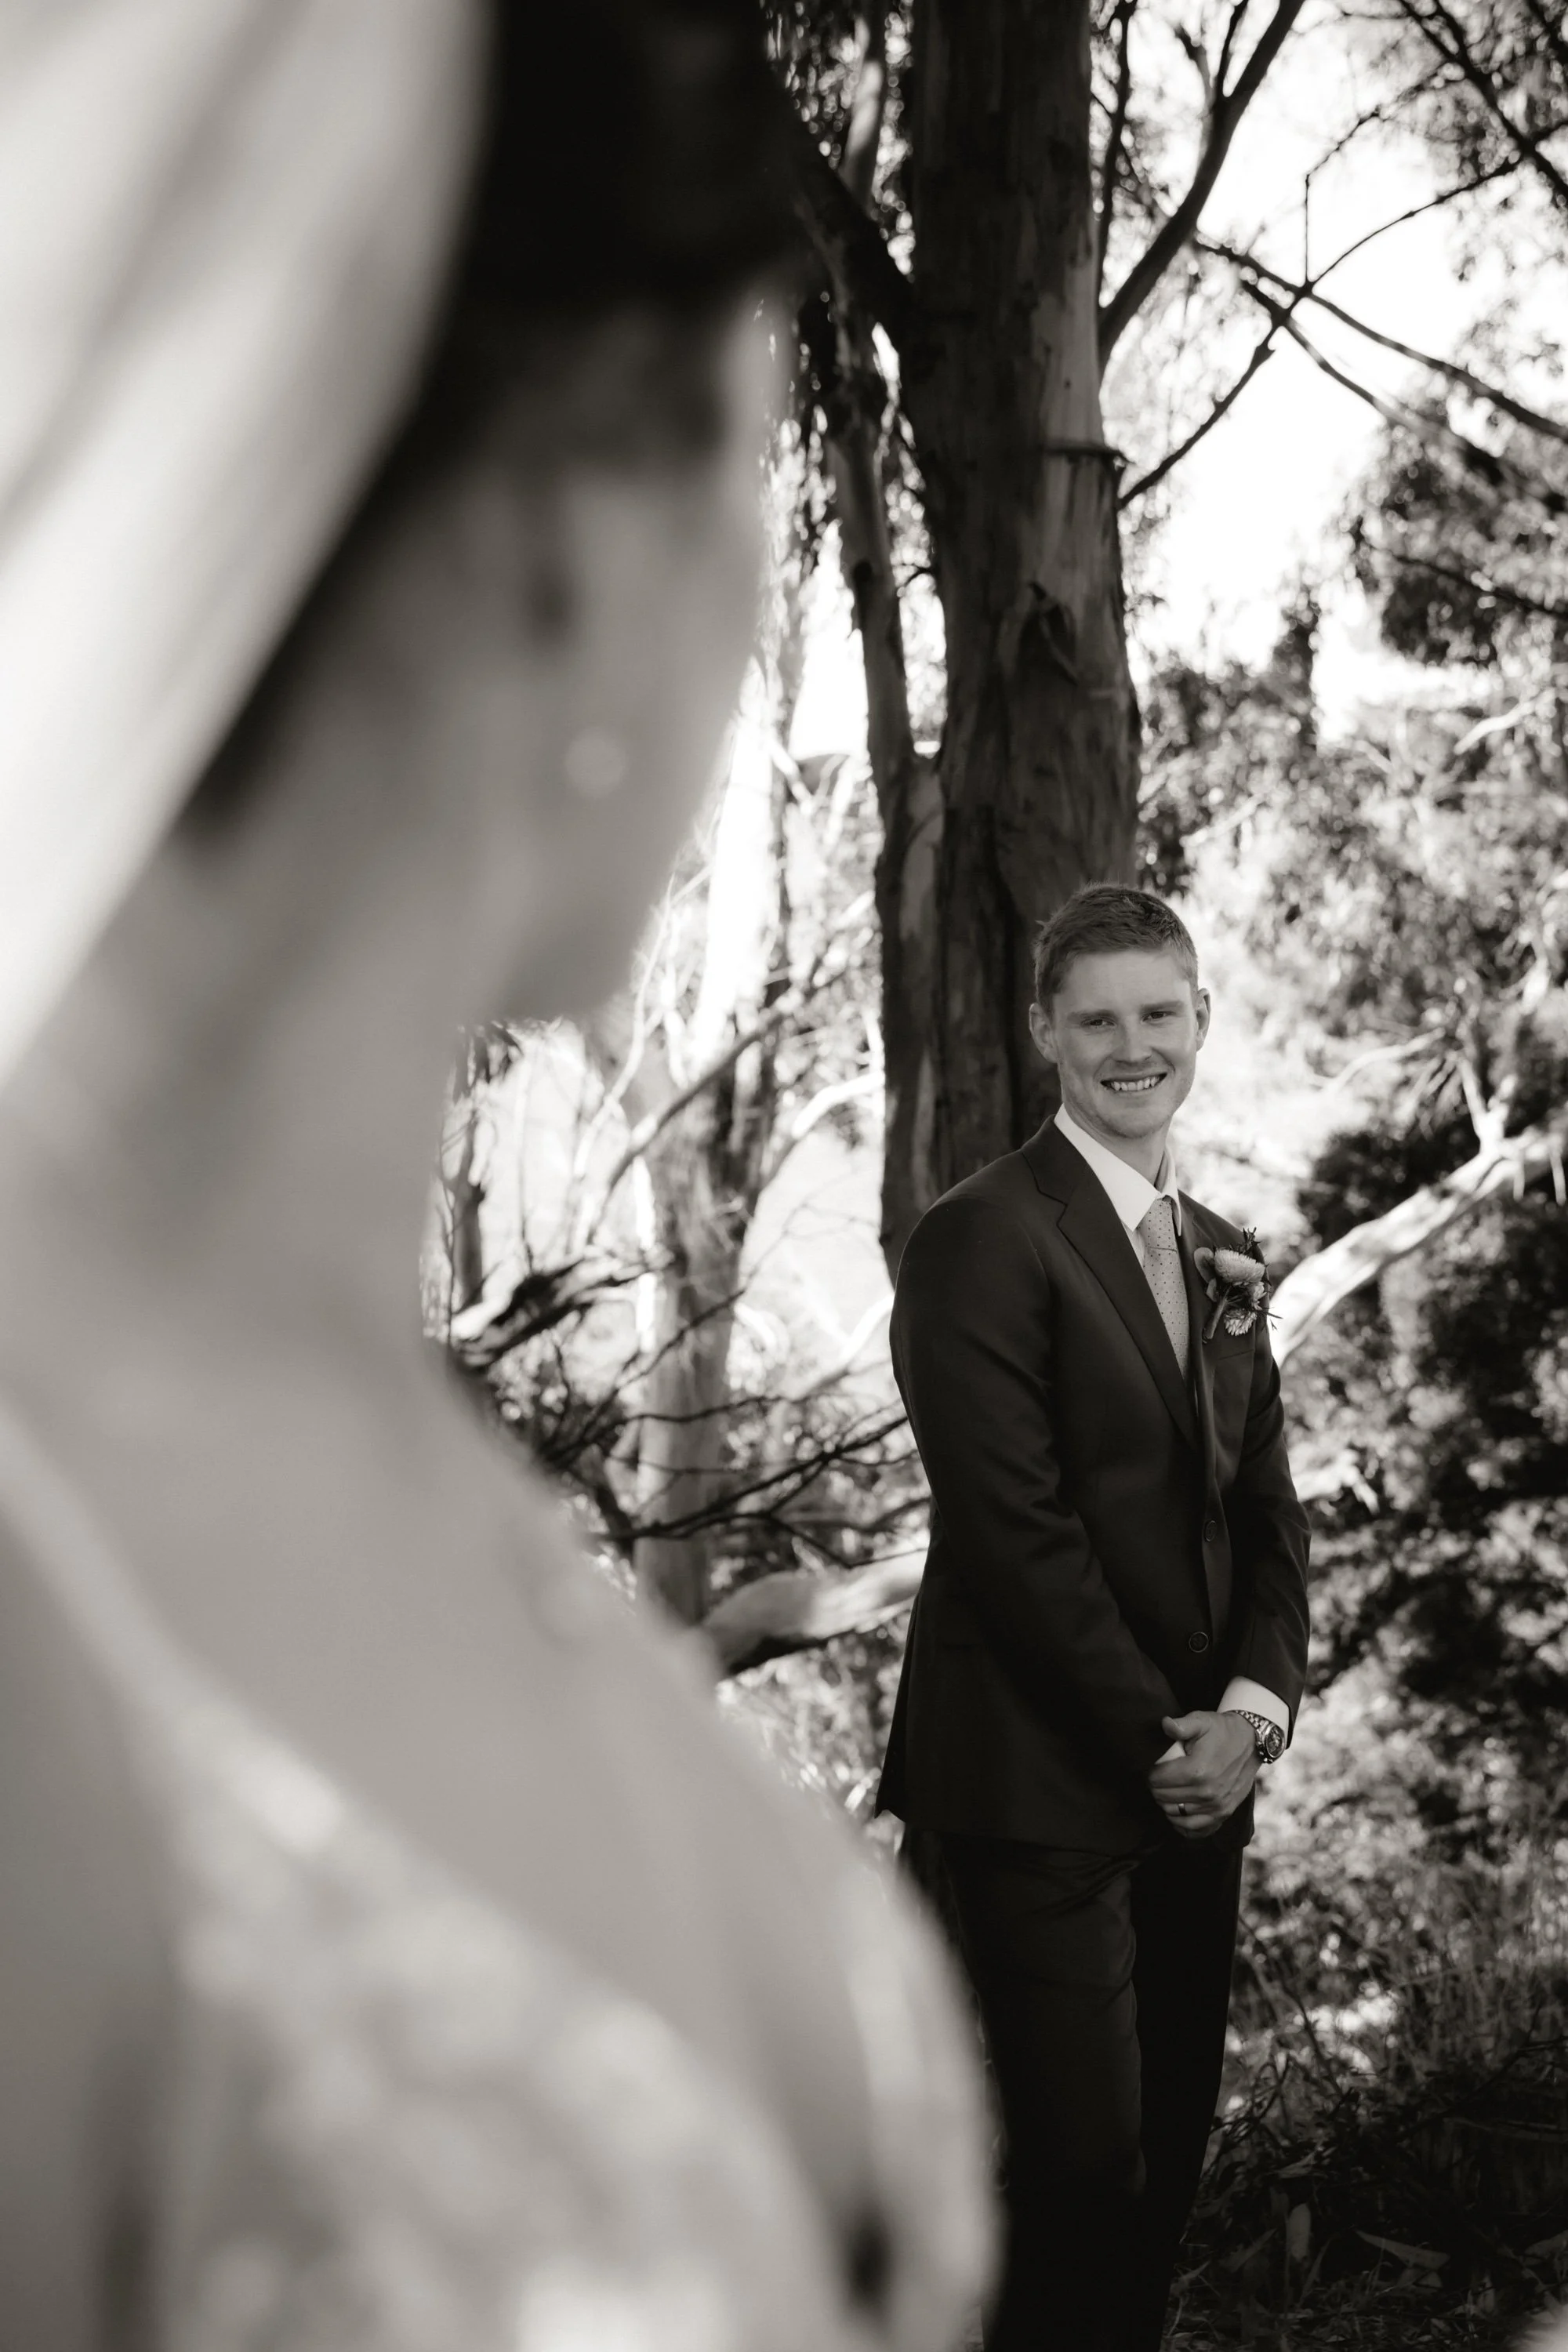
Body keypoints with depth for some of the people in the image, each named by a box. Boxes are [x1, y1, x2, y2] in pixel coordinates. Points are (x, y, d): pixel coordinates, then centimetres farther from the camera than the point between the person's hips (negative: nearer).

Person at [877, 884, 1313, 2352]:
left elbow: (1268, 1510, 13)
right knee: (1083, 2164, -4)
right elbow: (1013, 1529, -16)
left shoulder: (1222, 1259, 14)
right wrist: (1155, 1737, -13)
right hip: (1041, 1790, -7)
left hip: (1195, 1781, 7)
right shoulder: (985, 1238, -10)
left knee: (1169, 2157, 12)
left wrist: (1252, 1707, -4)